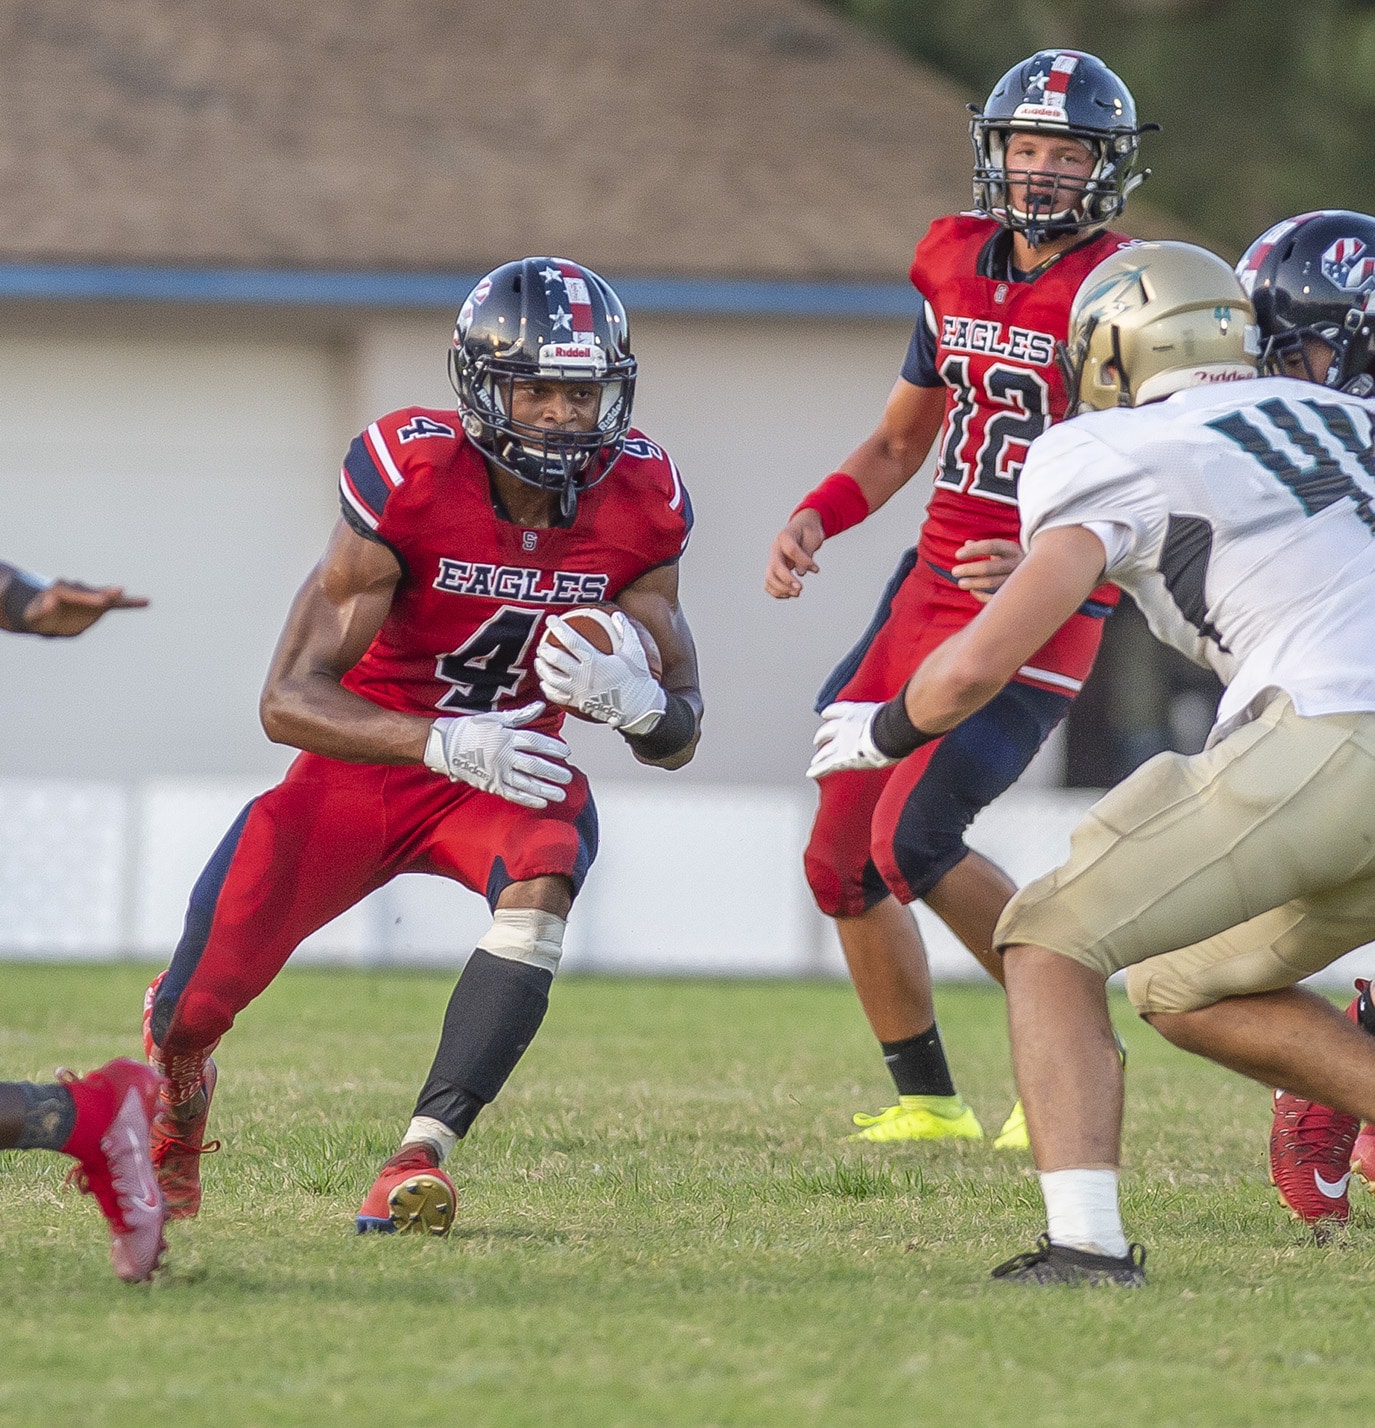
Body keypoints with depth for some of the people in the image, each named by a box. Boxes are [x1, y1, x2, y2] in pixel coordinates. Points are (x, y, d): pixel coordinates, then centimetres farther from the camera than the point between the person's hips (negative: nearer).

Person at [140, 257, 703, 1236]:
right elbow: (289, 700, -24)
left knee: (545, 874, -35)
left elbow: (679, 737, -6)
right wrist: (442, 741, -40)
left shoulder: (637, 501, -13)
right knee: (191, 1014, -7)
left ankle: (422, 1155, -35)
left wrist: (630, 698, -31)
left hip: (509, 769, 2)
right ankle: (176, 1121, 33)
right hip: (366, 762, -2)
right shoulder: (410, 479, -24)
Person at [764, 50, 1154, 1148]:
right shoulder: (959, 270, 9)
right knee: (841, 865, 9)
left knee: (913, 840, -19)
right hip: (927, 592, 7)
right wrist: (816, 520, 4)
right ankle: (929, 1100, 23)